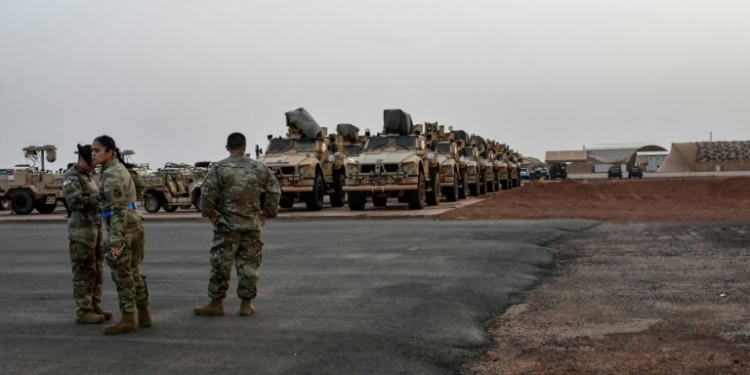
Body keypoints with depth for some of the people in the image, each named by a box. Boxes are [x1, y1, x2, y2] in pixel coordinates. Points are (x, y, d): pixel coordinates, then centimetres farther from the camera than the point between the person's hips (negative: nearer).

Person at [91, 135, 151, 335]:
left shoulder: (111, 176, -17)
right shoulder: (119, 167, 13)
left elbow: (118, 211, -22)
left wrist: (115, 241, -25)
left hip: (122, 227, -10)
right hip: (135, 223, 10)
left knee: (122, 275, -1)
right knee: (134, 272, 16)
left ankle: (128, 320, 5)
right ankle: (144, 315, 23)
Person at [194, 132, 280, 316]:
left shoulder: (219, 168, -5)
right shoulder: (259, 167, 6)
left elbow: (207, 193, -12)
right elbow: (275, 191, 6)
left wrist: (211, 215, 0)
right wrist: (266, 213, 11)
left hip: (227, 224, -3)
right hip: (252, 224, 3)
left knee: (221, 264, 4)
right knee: (248, 264, 9)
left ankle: (216, 304, 10)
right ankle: (246, 304, 13)